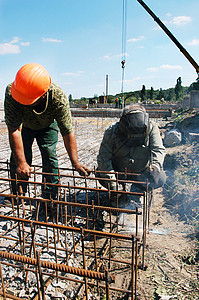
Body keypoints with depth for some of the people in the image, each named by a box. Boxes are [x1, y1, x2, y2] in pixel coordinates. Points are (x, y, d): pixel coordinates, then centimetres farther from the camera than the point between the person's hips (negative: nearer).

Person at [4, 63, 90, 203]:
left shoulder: (59, 98, -40)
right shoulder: (11, 92, -40)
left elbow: (68, 132, -35)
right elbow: (14, 130, -39)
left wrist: (75, 162, -37)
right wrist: (21, 163, -41)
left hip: (48, 126, 0)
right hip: (23, 125, 1)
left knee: (50, 157, -9)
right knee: (17, 157, -5)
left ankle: (50, 197, 7)